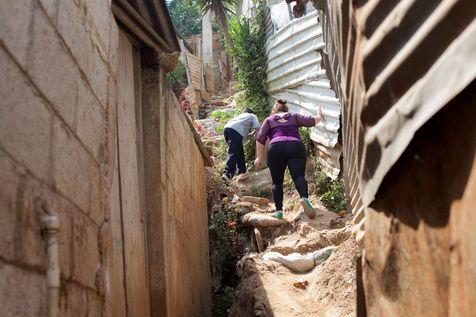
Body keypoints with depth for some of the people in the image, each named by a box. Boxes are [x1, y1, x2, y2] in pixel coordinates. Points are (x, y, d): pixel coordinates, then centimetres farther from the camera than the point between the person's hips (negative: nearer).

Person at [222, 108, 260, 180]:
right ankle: (227, 174, -30)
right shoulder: (253, 116, 24)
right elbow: (257, 127, 7)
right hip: (236, 131, -7)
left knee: (240, 153, 19)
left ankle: (242, 172, 26)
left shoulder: (240, 115, 41)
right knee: (233, 153, -16)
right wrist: (253, 133, 25)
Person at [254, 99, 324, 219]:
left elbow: (260, 139, 14)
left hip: (276, 148, 0)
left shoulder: (269, 120, 25)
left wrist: (259, 157, 19)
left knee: (277, 182, 8)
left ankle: (279, 210, -2)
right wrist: (319, 116, 36)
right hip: (296, 146, 0)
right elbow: (311, 121, 16)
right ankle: (304, 198, -39)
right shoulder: (294, 116, 26)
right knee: (298, 176, -12)